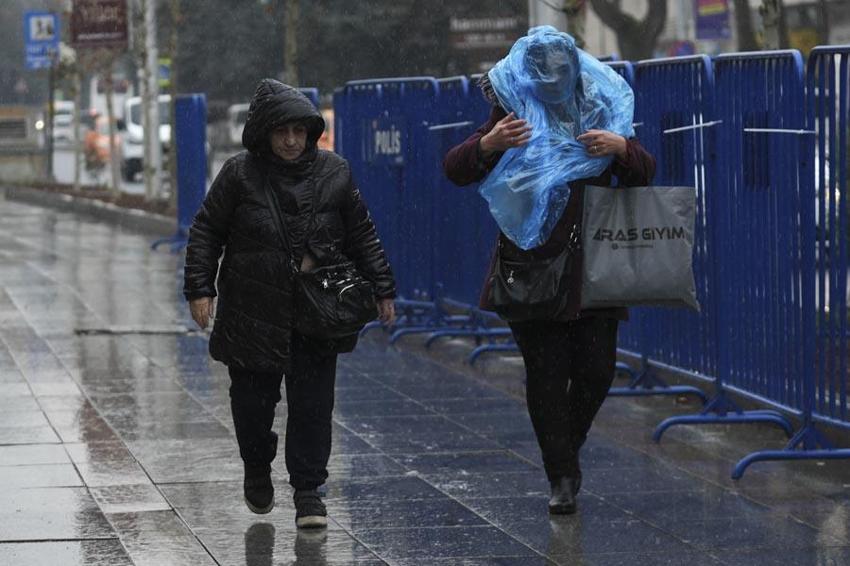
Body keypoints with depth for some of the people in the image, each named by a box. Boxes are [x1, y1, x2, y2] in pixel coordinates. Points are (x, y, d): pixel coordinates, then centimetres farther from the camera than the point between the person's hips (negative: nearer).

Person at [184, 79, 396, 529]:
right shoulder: (240, 174, -4)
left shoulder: (333, 173, 2)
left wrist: (381, 289, 8)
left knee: (313, 403, -2)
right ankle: (257, 471, 33)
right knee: (253, 398, 8)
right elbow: (206, 232, 1)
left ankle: (308, 491, 6)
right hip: (255, 310, -1)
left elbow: (362, 235, 9)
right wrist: (200, 287, -7)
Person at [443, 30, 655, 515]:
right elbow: (455, 170, -5)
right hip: (531, 270, -2)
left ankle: (568, 452, 25)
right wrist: (488, 145, -27)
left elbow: (644, 174, 4)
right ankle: (562, 478, 6)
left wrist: (621, 148, -18)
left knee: (596, 370, -1)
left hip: (591, 271, 2)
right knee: (546, 377, -2)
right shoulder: (511, 123, 2)